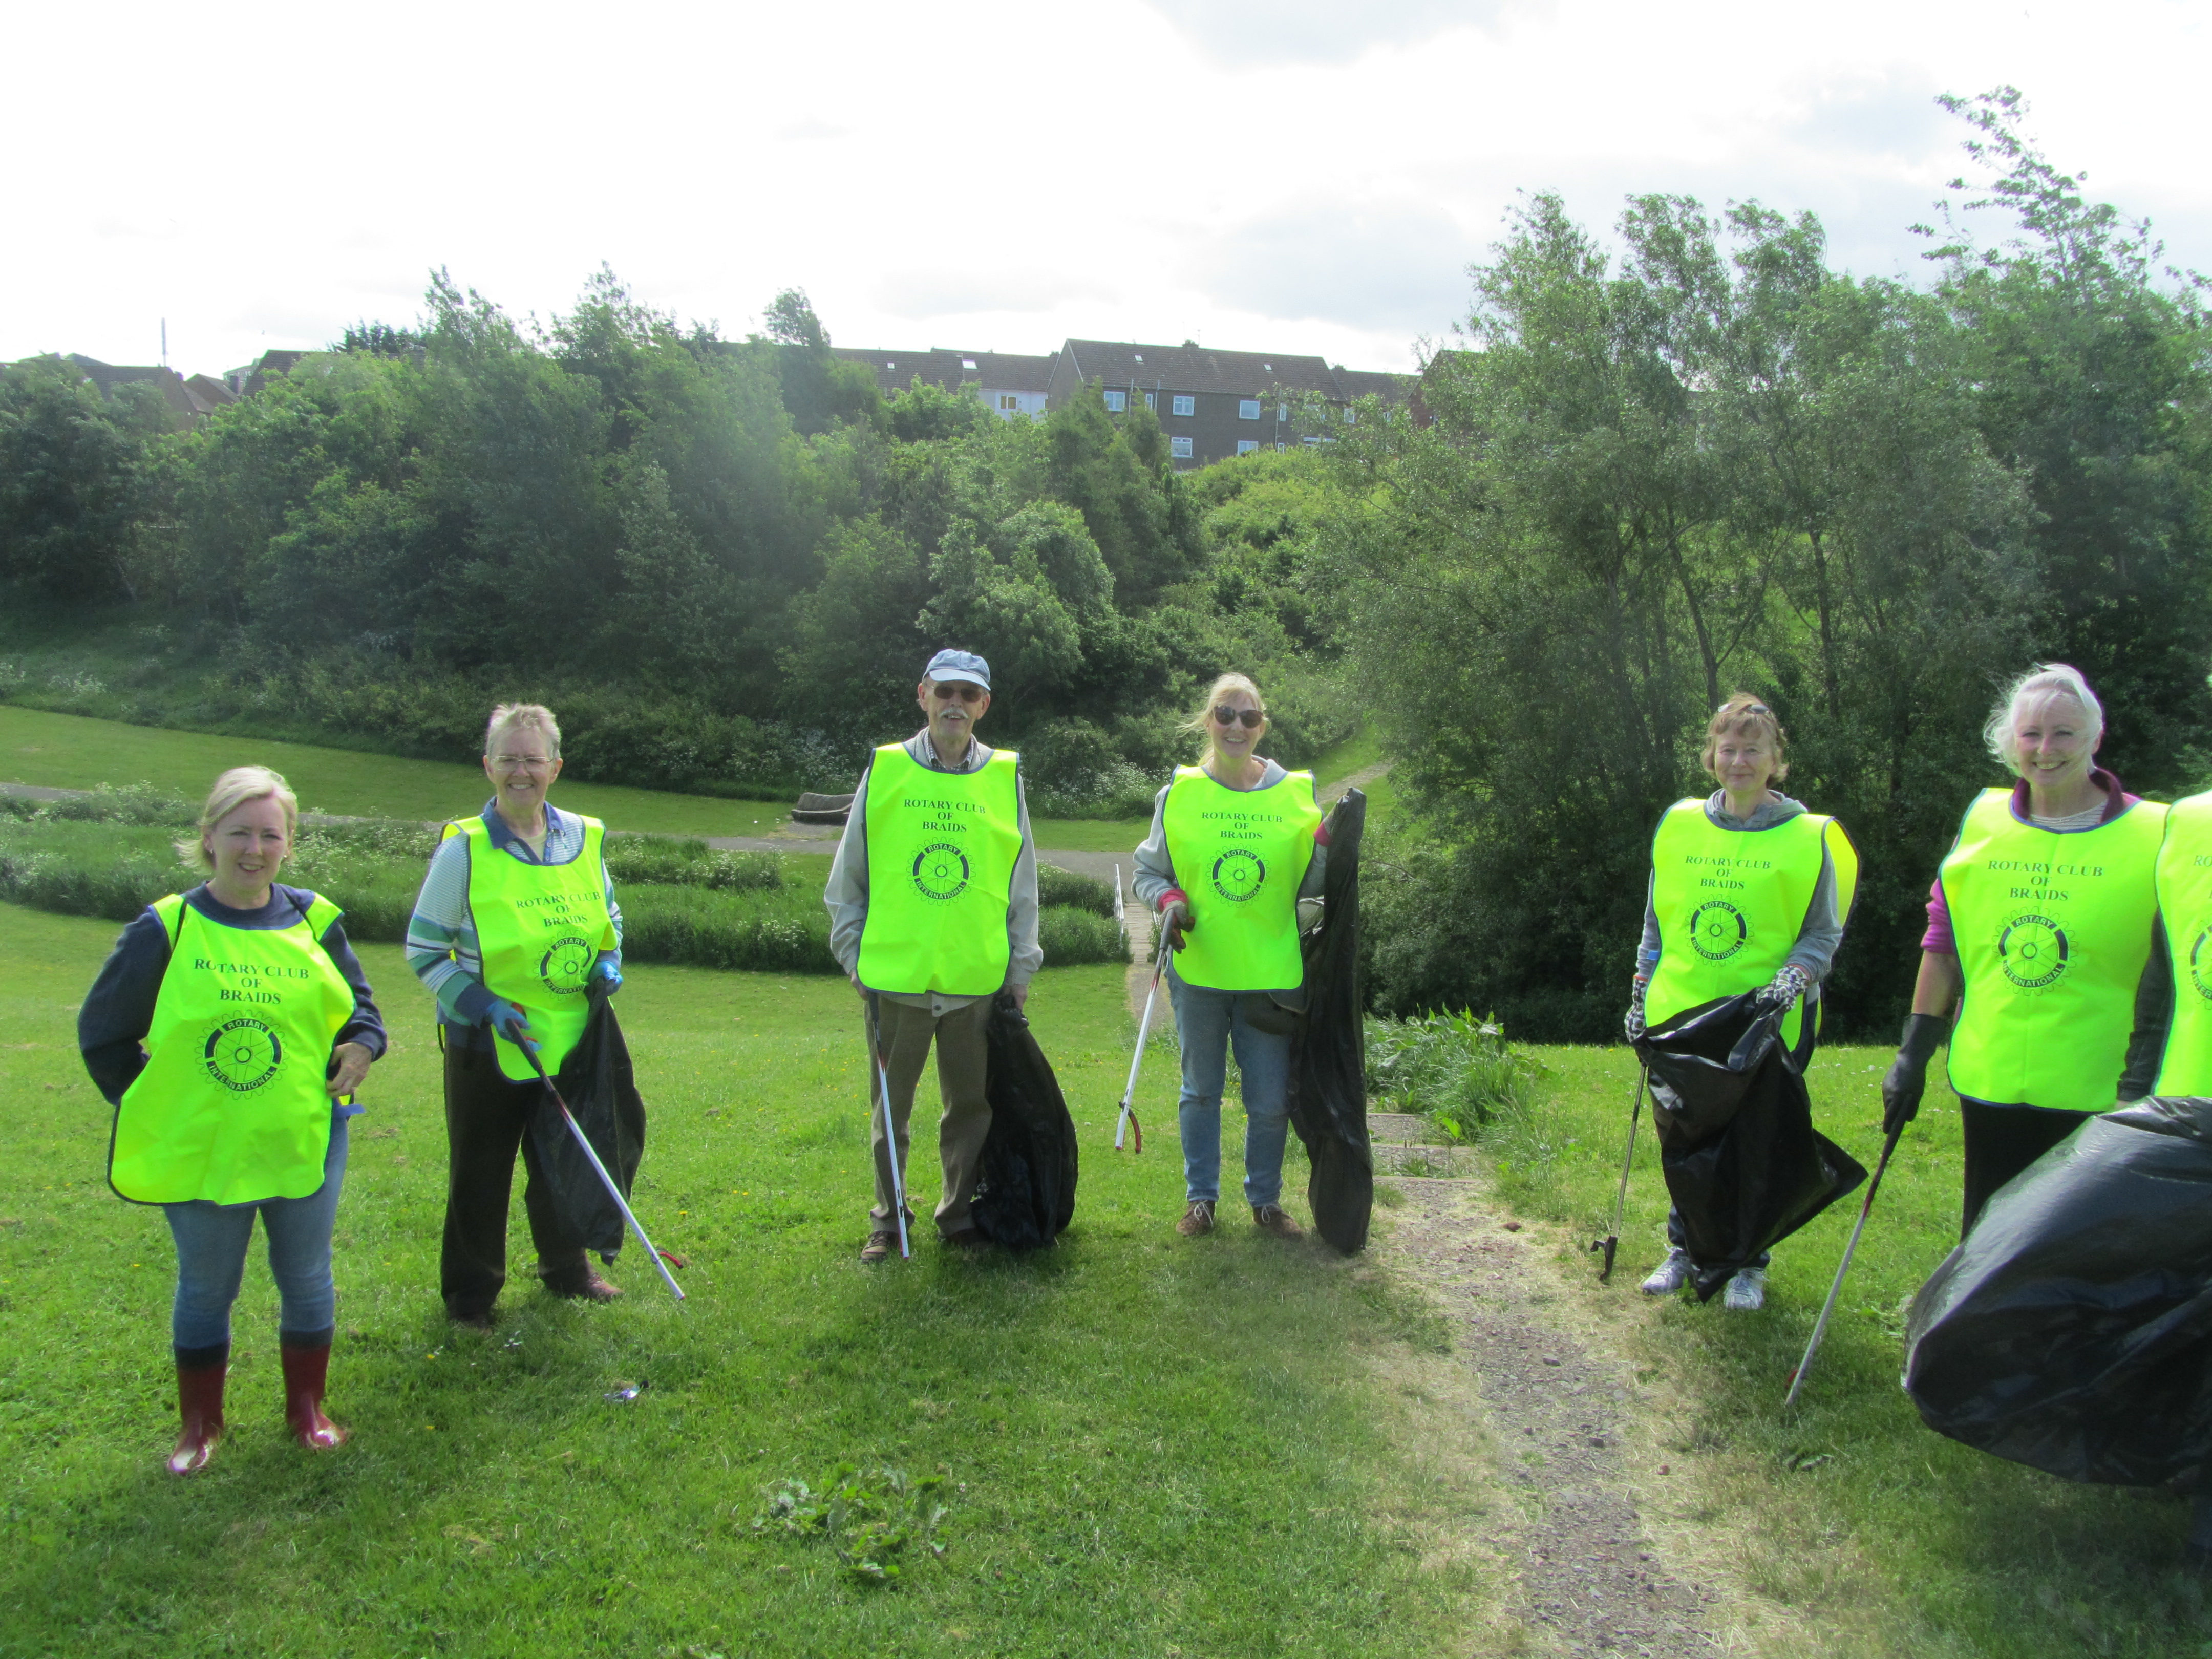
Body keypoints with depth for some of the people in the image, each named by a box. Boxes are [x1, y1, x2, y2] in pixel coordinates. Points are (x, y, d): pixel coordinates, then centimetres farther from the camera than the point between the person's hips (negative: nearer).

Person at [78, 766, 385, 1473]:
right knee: (206, 1291, 14)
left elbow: (359, 1007, 11)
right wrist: (147, 1105, -2)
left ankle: (307, 1409, 34)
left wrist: (361, 1046, -9)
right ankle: (200, 1423, 34)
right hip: (198, 1149, -2)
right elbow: (102, 1031, 3)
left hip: (304, 1142, 2)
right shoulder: (166, 929, -8)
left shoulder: (315, 922, -1)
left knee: (307, 1282, 14)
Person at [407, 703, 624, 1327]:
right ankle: (470, 1289, 25)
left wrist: (610, 961, -4)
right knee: (480, 1173, 7)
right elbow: (423, 950, -7)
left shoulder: (585, 837, 2)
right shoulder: (464, 849, -11)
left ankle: (566, 1267, 37)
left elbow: (608, 918, 18)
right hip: (488, 1044, -4)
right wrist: (483, 1005, -19)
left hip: (571, 1039, 4)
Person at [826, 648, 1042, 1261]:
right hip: (895, 977, -1)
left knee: (971, 1105, 10)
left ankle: (959, 1214, 26)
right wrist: (854, 953, 2)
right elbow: (846, 880, 7)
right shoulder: (885, 771, 1)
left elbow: (1022, 886, 9)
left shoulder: (1005, 778, 4)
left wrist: (1021, 970, 7)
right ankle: (886, 1219, 26)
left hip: (977, 980, 1)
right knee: (891, 1107, 11)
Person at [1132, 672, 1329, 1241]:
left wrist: (1326, 845, -12)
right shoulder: (1180, 793, 0)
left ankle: (1265, 1199, 26)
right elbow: (1148, 872, 8)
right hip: (1199, 972, 0)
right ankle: (1200, 1197, 29)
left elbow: (1309, 887, 6)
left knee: (1270, 1101, 5)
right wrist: (1170, 901, -12)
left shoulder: (1295, 793, 1)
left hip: (1271, 974, 0)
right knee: (1201, 1090, 13)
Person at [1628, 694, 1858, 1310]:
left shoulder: (1809, 837, -3)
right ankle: (1685, 1249, 26)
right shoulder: (1679, 825, 6)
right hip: (1682, 1015, 3)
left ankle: (1748, 1264, 21)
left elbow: (1823, 934, 2)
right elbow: (1657, 924, 14)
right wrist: (1642, 995, 12)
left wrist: (1794, 977, -16)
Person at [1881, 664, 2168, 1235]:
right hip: (1989, 1079, 3)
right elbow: (1942, 944, 10)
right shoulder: (1982, 822, 6)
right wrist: (1914, 1052, 8)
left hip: (2097, 1094, -3)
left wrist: (2145, 1081, -10)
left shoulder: (2152, 836, -4)